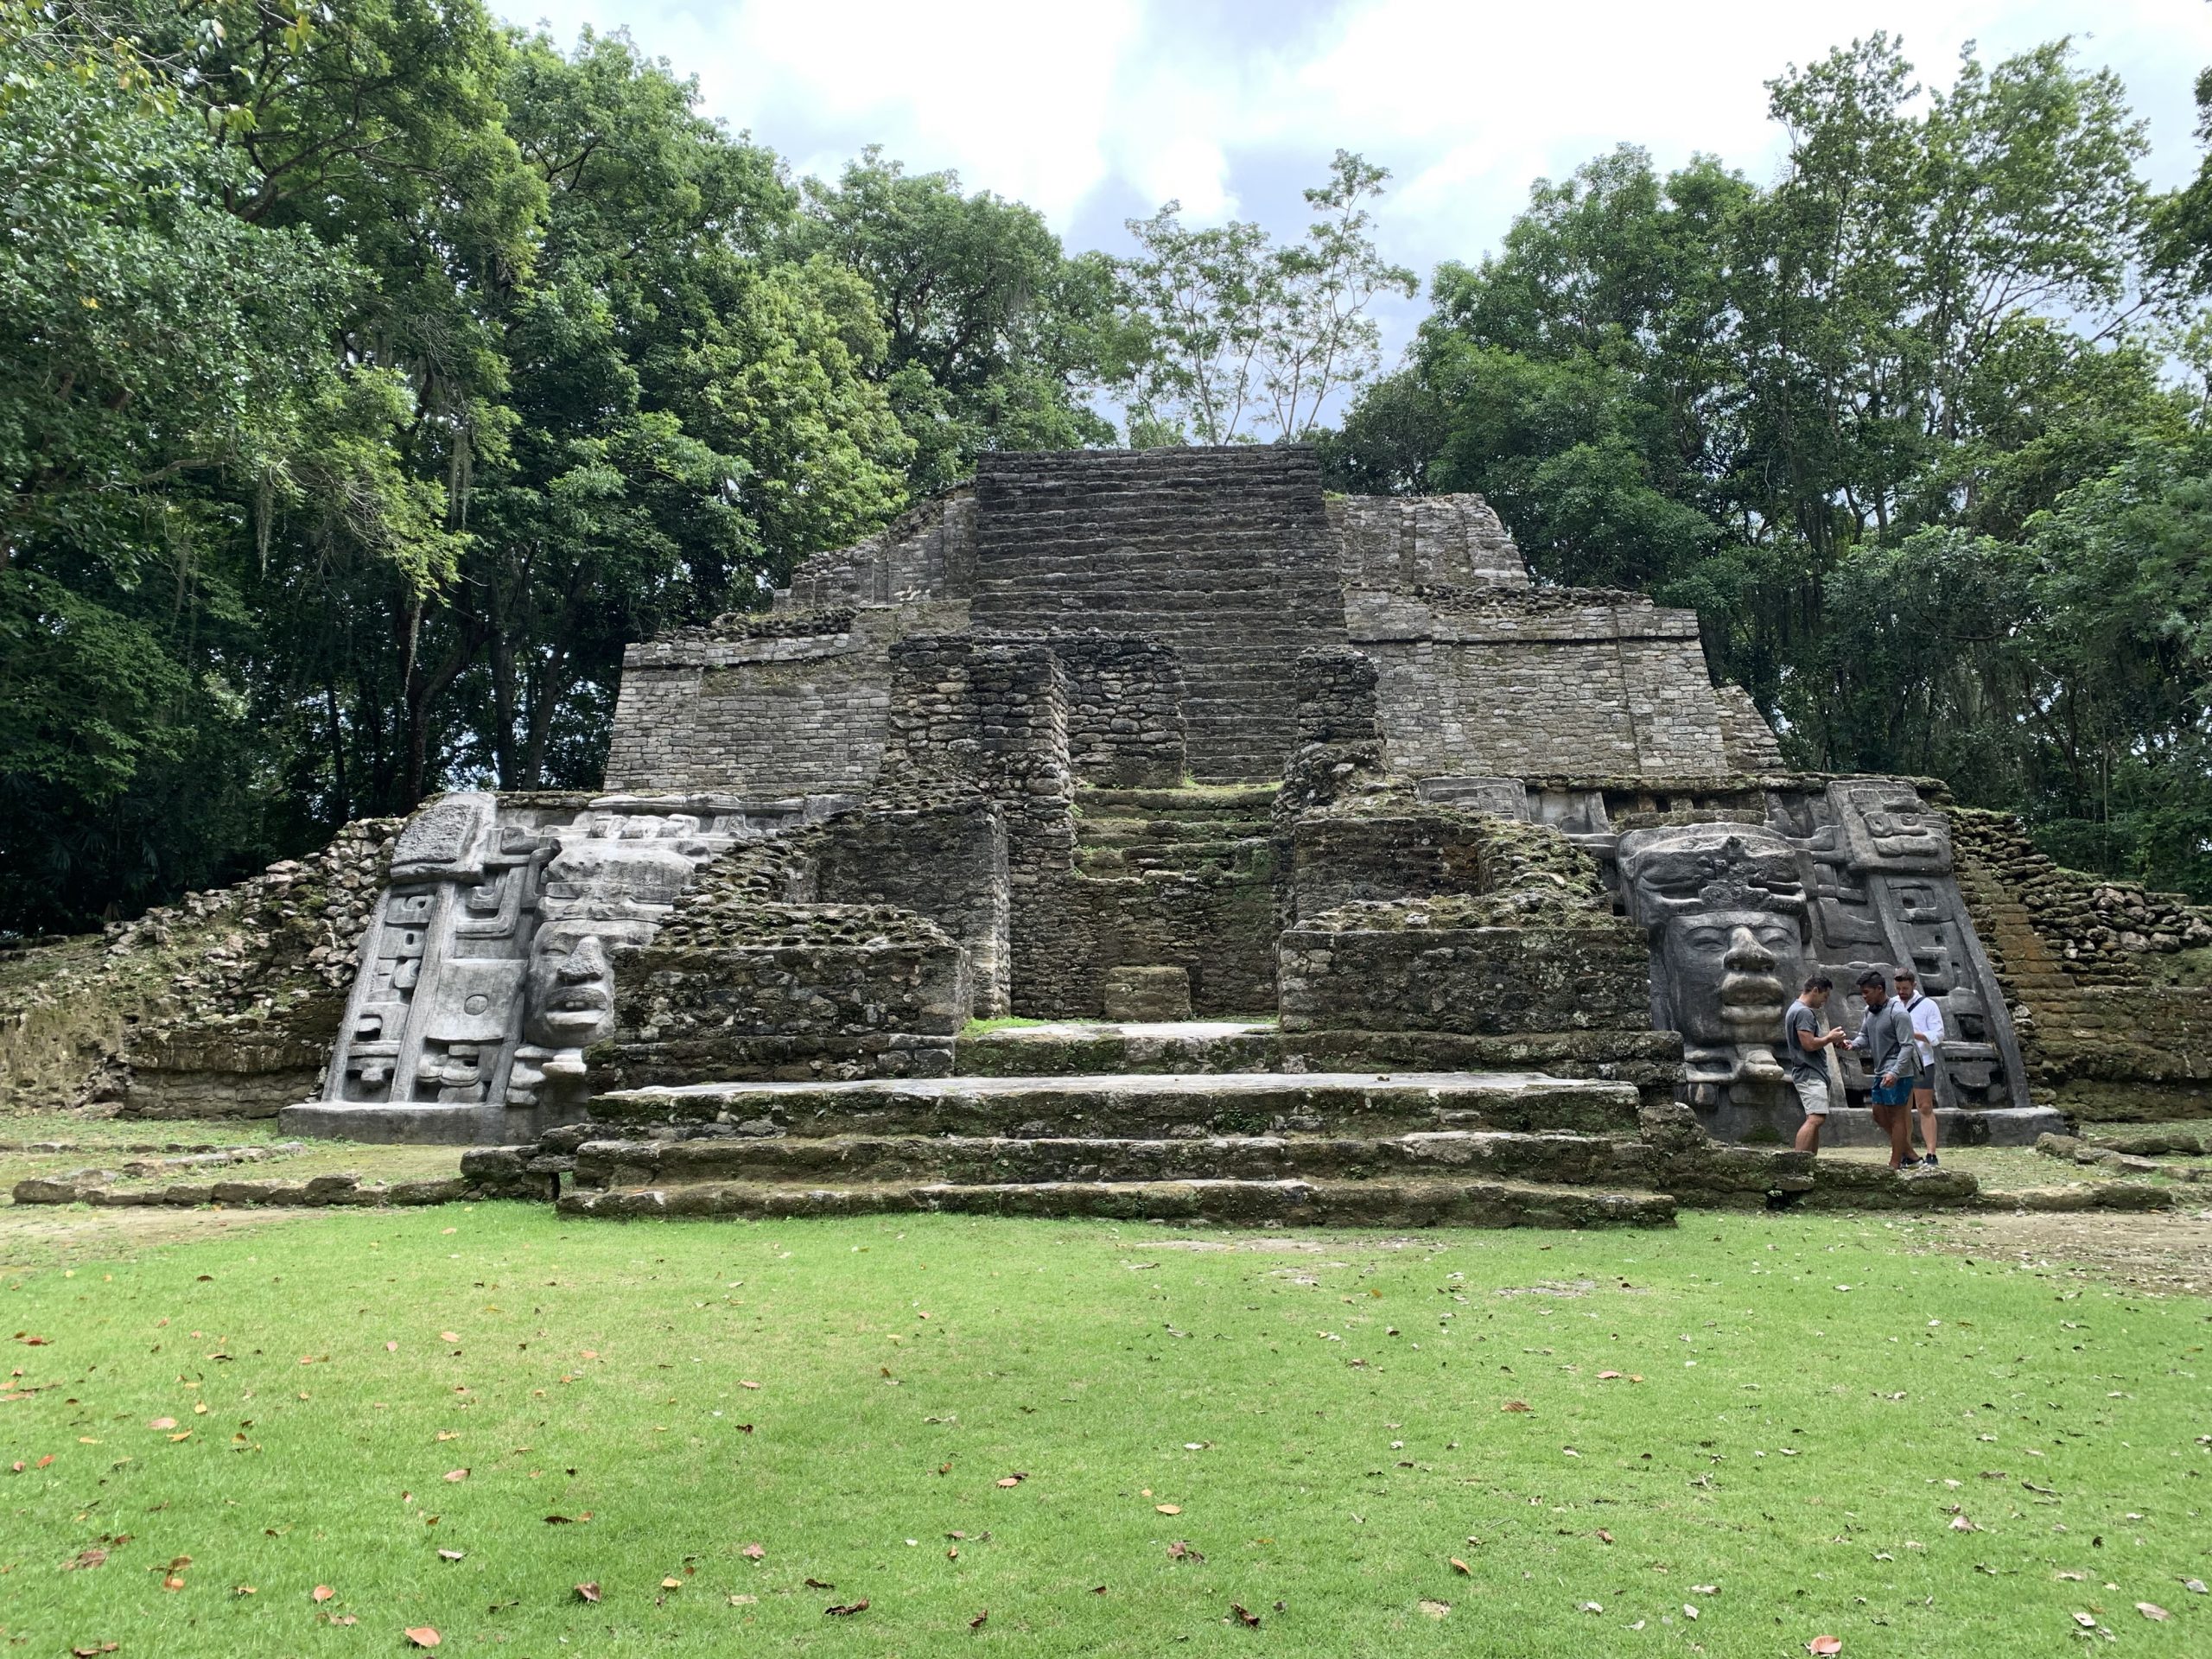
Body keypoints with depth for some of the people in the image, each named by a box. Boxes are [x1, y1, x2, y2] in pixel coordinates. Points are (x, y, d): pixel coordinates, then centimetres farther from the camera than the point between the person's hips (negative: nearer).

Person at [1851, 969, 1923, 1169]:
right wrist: (1853, 1044, -9)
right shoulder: (1870, 1011, 9)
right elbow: (1865, 1036, 14)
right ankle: (1910, 1156, 24)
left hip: (1897, 1074, -9)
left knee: (1896, 1118, -2)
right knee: (1879, 1115, 13)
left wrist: (1894, 1072, -29)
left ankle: (1895, 1164, 5)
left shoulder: (1898, 1014, -16)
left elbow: (1907, 1046, -20)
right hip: (1880, 1072, 9)